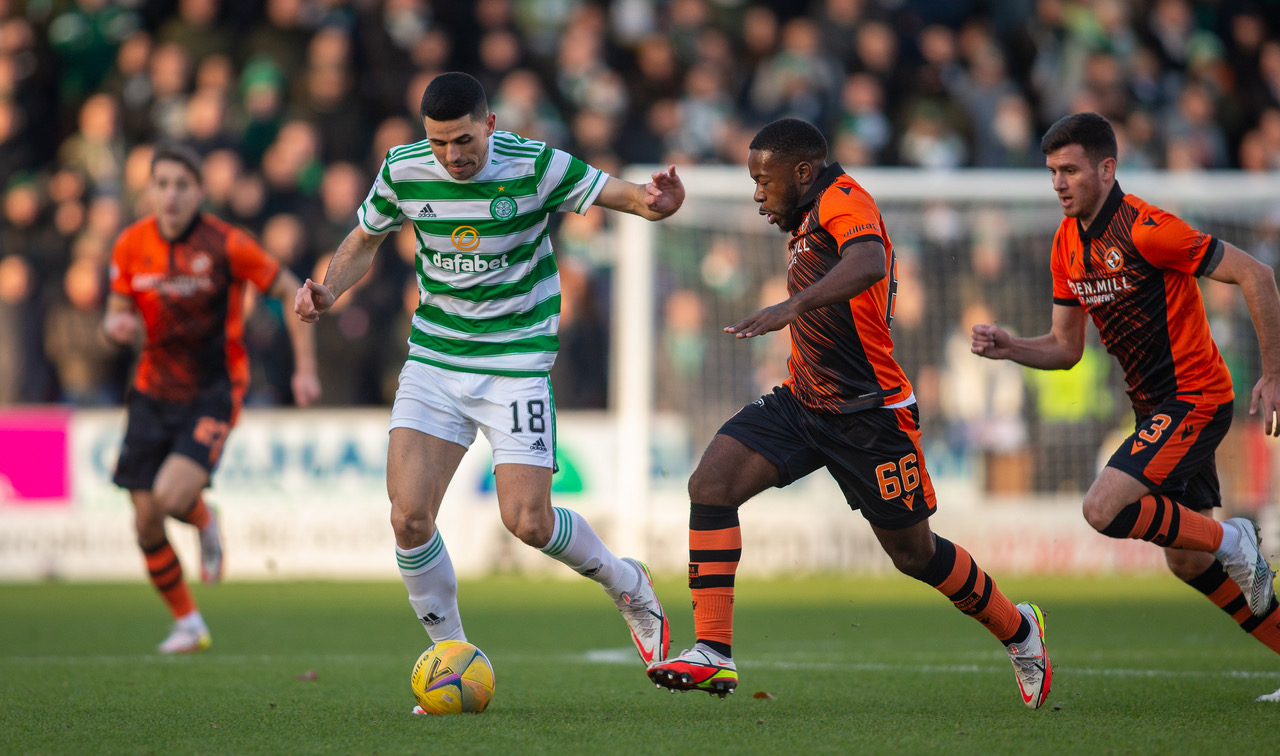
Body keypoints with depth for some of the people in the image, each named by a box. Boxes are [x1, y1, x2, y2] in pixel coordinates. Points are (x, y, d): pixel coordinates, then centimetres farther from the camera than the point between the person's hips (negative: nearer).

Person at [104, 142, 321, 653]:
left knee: (172, 496, -26)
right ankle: (187, 625, 23)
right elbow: (116, 315, 7)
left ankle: (204, 522, 12)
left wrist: (306, 369, -7)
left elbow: (290, 292, -4)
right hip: (155, 392, 4)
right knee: (147, 526, 1)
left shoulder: (225, 244, -13)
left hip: (214, 390, -4)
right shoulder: (132, 246, -3)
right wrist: (117, 327, -18)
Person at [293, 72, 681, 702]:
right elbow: (363, 241, 13)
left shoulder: (536, 167, -14)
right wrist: (327, 291, -6)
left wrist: (657, 200, -37)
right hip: (433, 360, 3)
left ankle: (626, 585, 22)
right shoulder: (403, 171, -5)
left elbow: (631, 198, -13)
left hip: (516, 361, -3)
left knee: (528, 522, -9)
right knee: (409, 516, -12)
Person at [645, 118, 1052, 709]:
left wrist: (795, 304, -50)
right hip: (802, 403, 8)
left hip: (869, 411, -8)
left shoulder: (842, 200, -14)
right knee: (710, 485, -14)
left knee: (915, 554, 5)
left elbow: (868, 263, -38)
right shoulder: (806, 225, 16)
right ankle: (713, 653, -18)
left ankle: (1018, 629, 32)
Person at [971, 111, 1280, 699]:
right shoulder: (1067, 243, 5)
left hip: (1194, 397, -9)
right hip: (1155, 406, 9)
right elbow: (1066, 347, 13)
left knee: (1103, 508, -23)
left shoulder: (1145, 228, -20)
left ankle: (1233, 541, -3)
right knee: (1188, 564, 11)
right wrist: (1008, 348, -7)